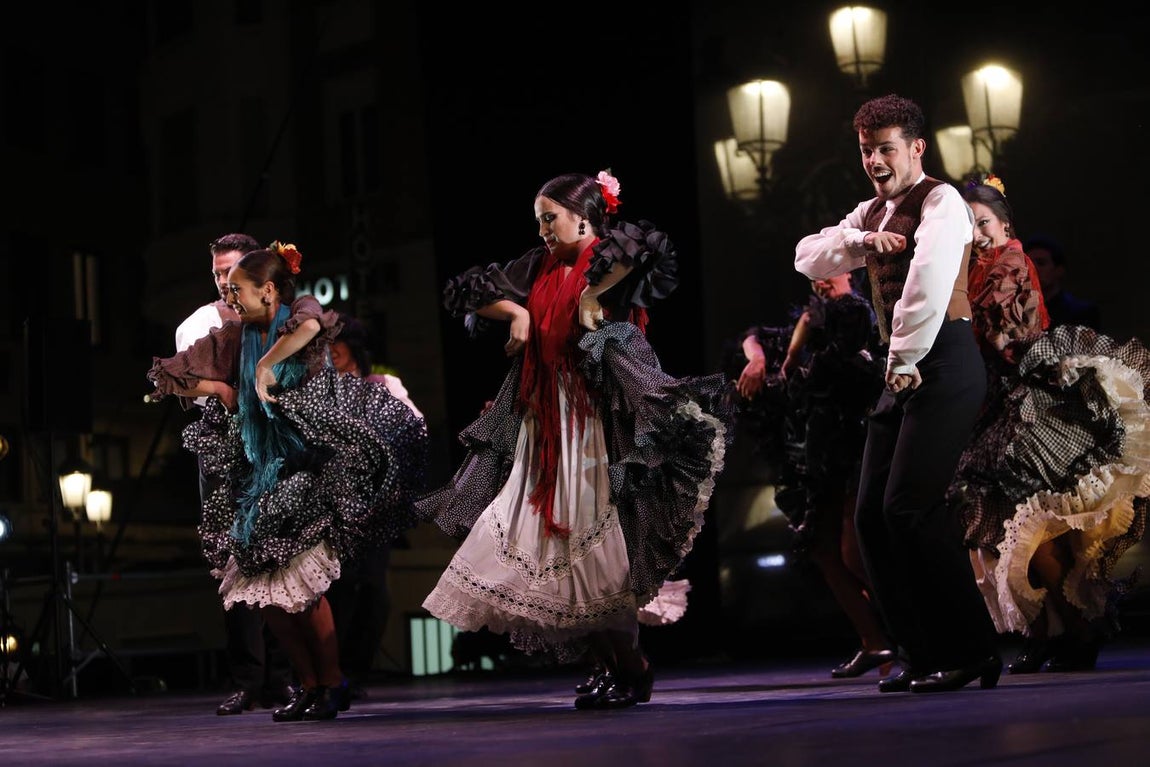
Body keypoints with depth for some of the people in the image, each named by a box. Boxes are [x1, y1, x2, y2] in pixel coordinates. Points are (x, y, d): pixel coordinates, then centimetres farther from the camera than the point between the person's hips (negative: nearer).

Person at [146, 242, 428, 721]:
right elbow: (172, 378, 14)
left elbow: (309, 326, -34)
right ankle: (309, 685, 15)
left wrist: (264, 366, -29)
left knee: (299, 579, -15)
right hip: (263, 471, 7)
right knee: (259, 583, 2)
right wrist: (218, 387, 1)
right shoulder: (235, 338, 9)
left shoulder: (301, 310, -7)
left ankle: (334, 685, 1)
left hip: (313, 462, -7)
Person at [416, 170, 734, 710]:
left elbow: (648, 246, -27)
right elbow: (466, 291, 21)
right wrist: (516, 311, 5)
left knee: (597, 548, -11)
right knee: (554, 540, 3)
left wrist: (593, 296, -18)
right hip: (543, 419, 7)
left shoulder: (612, 260, -3)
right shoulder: (540, 267, 15)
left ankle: (632, 669, 1)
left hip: (598, 417, -7)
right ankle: (605, 665, 12)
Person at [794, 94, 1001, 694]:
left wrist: (904, 360, -18)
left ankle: (970, 651, -11)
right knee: (871, 516, 4)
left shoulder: (940, 201, -5)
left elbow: (929, 280, -20)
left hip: (942, 365, -9)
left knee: (909, 507, -17)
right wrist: (860, 240, -4)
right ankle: (919, 654, 10)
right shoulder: (873, 212, 21)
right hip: (900, 373, 9)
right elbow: (807, 258, 14)